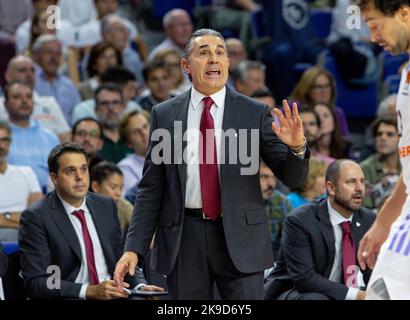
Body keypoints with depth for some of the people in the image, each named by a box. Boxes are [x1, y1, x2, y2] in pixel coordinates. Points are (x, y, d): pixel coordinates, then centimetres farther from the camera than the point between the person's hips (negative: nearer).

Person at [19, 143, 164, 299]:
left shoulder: (107, 206, 12)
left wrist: (140, 285, -2)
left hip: (113, 294, 5)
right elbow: (35, 282, -12)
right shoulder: (36, 217, -5)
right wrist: (90, 291, -21)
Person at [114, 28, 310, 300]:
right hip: (183, 236, 1)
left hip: (240, 236, -1)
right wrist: (134, 248, 1)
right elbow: (151, 187, 8)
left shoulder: (255, 113, 2)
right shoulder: (164, 115, 6)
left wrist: (297, 147, -20)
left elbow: (293, 178, 1)